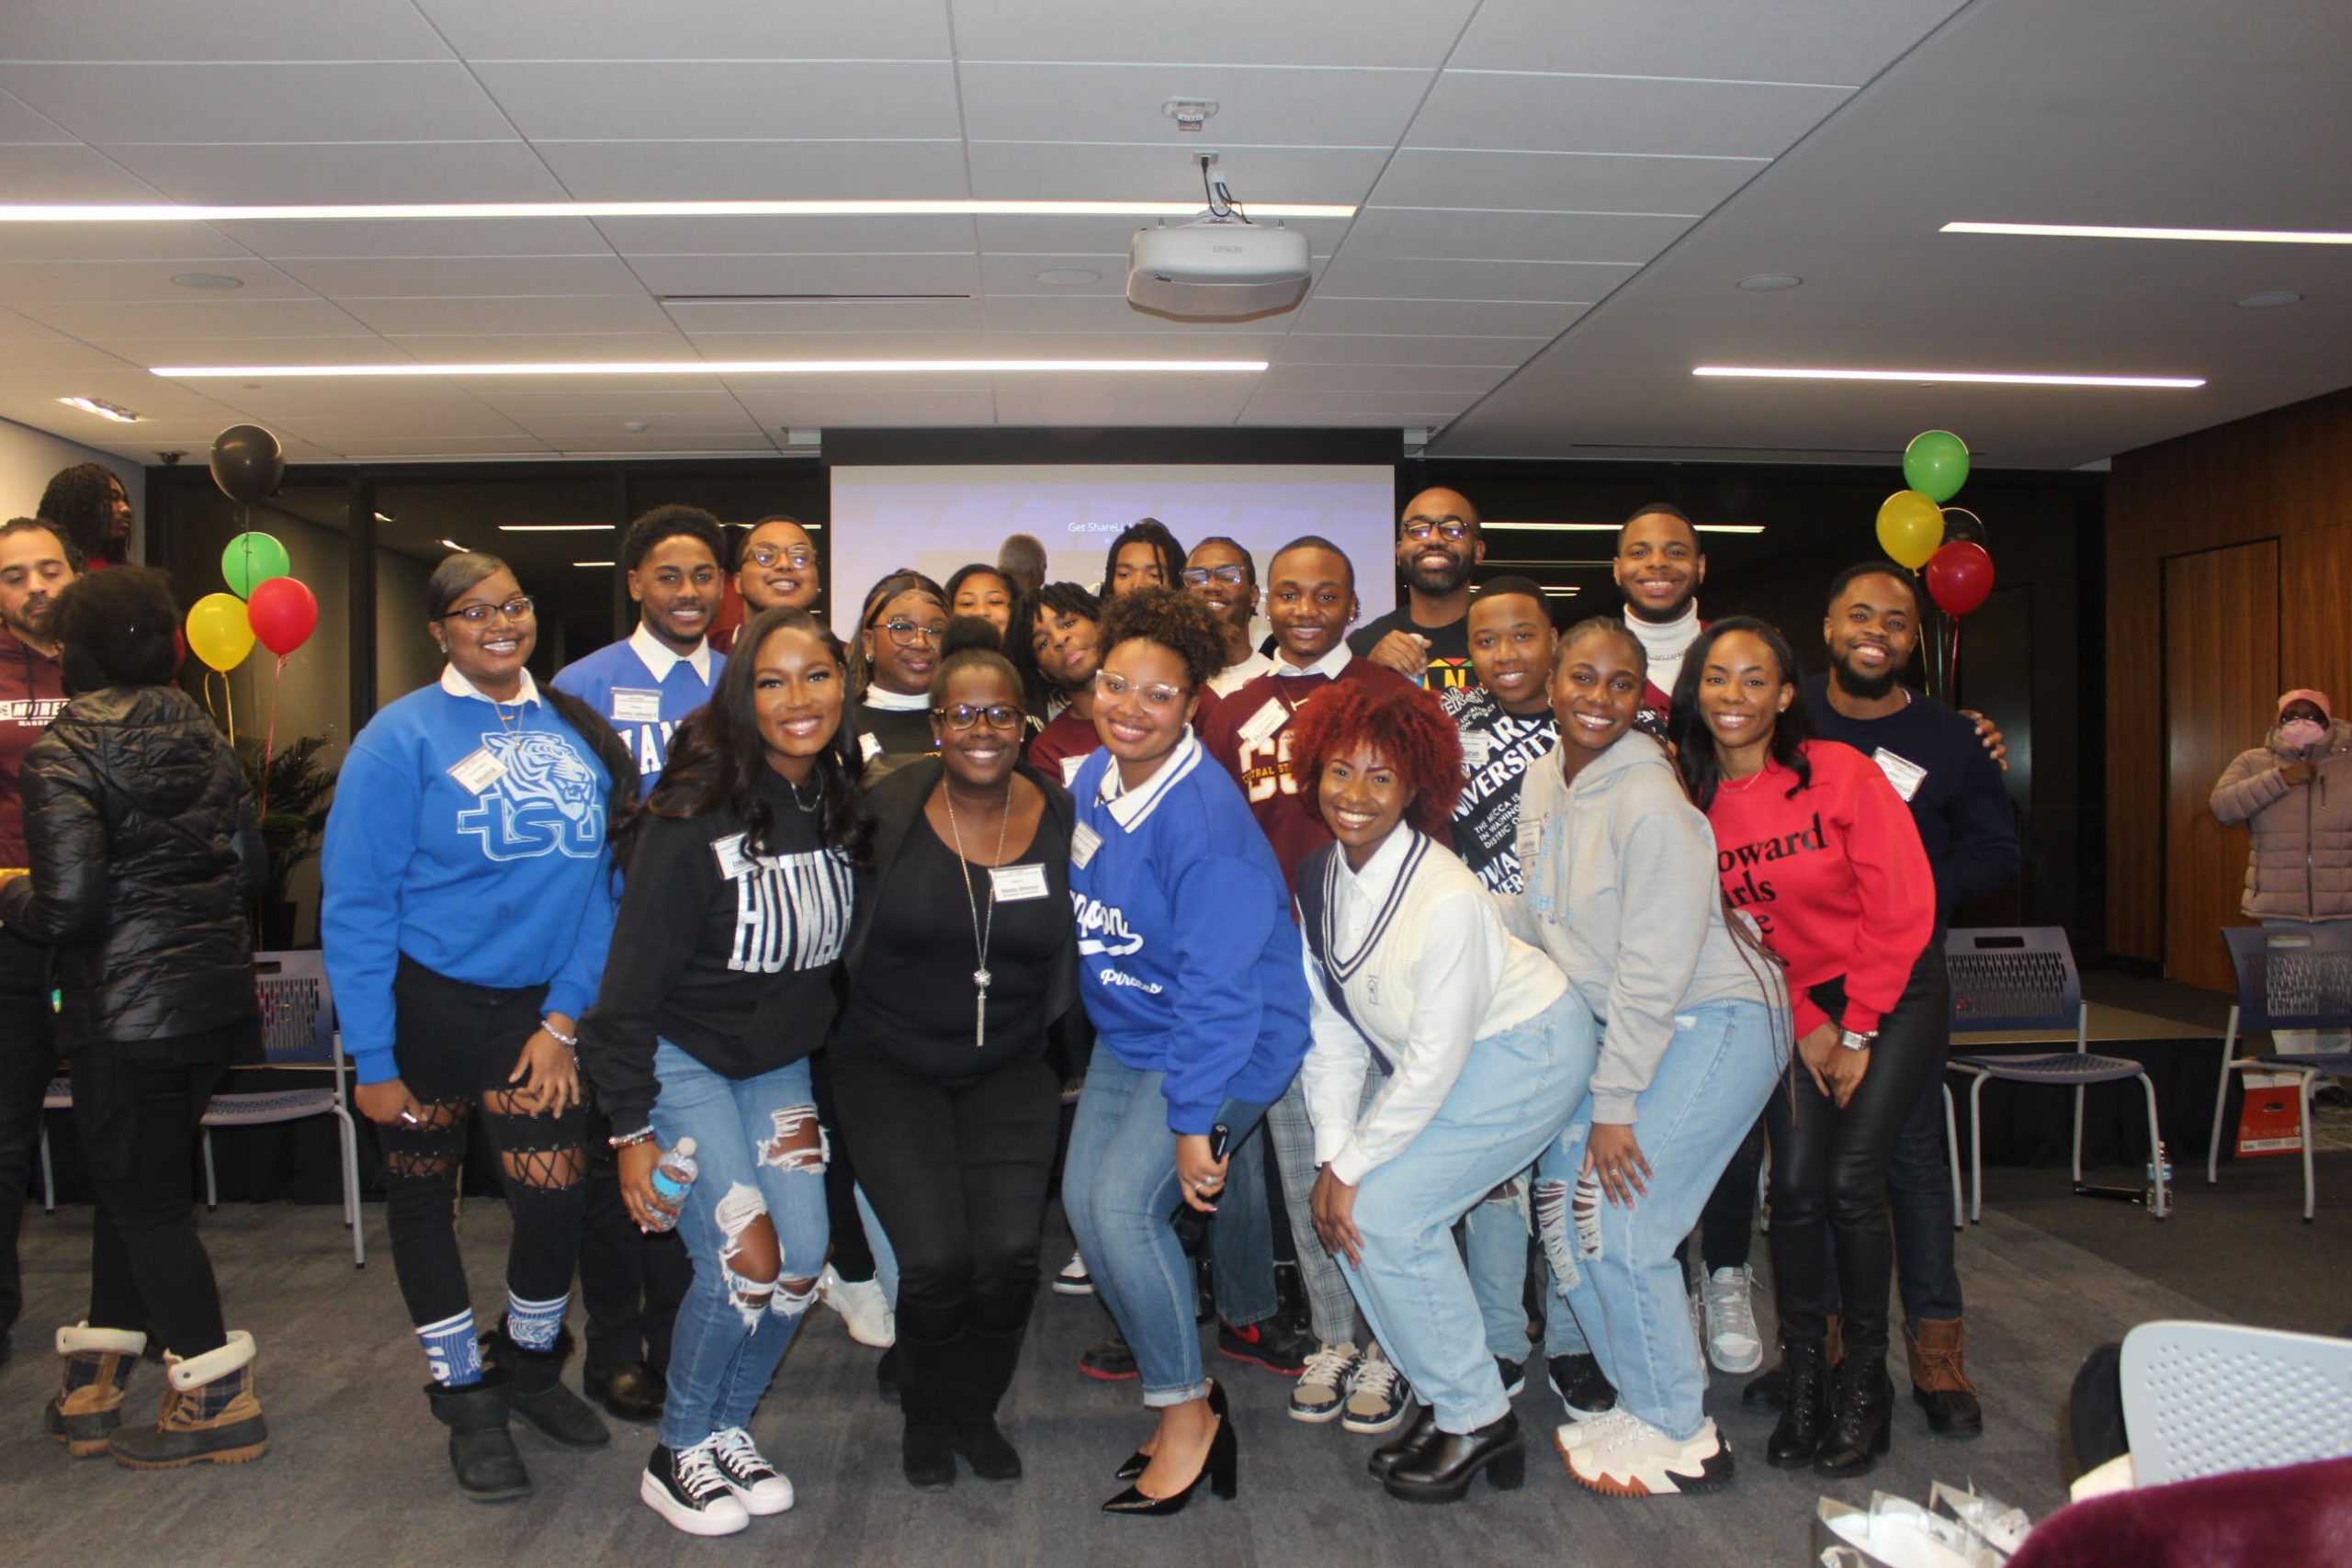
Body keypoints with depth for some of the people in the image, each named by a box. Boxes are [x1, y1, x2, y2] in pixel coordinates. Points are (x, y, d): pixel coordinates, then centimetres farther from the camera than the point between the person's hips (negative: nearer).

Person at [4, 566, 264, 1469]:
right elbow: (249, 868, 11)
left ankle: (216, 1399, 10)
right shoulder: (203, 736, 8)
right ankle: (97, 1378, 28)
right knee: (136, 1183, 18)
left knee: (142, 1199, 5)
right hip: (215, 991, 7)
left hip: (125, 1007, -7)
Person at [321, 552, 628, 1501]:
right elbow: (355, 904, -11)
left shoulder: (577, 730, 1)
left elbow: (601, 881, 2)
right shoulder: (402, 737, -10)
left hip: (534, 1006, 2)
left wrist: (563, 1016, -4)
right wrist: (371, 1060, -13)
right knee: (422, 1197, 11)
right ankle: (465, 1398, 30)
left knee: (557, 1197, -3)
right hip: (425, 1001, -2)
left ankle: (530, 1365, 27)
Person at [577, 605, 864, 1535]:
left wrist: (817, 1087, 10)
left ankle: (726, 1429, 24)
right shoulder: (695, 816, -22)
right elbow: (632, 982, -18)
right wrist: (632, 1128, -17)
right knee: (744, 1257, -13)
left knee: (802, 1261, -1)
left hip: (778, 1064, 6)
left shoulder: (842, 806, -4)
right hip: (682, 1060, -6)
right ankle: (677, 1456, 11)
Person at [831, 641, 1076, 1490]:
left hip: (1010, 1069, 2)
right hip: (891, 1067, -1)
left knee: (1010, 1251, -15)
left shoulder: (1061, 818, -4)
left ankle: (977, 1412, 18)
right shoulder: (886, 810, -9)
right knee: (935, 1257, -15)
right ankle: (926, 1421, 18)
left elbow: (1074, 952, 8)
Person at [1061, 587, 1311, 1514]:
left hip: (1225, 1038, -8)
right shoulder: (1092, 780, -3)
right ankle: (1169, 1372, 24)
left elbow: (1216, 984, -27)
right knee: (1083, 1199, 3)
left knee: (1123, 1204, -17)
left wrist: (1192, 1122, -24)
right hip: (1126, 1031, 8)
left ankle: (1188, 1416, 4)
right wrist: (1097, 1019, 15)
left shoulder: (1204, 819, -27)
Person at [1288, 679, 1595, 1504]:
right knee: (1349, 1210, -3)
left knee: (1382, 1211, -15)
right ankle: (1453, 1402, 16)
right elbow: (1332, 1028, -1)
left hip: (1526, 1048, -8)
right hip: (1435, 1060, 8)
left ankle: (1477, 1419, 5)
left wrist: (1353, 1166, -17)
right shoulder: (1320, 878, -6)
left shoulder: (1447, 899, -30)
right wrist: (1333, 1155, -9)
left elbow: (1434, 1061, -25)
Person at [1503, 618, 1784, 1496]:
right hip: (1623, 1025, 8)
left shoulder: (1649, 801, -21)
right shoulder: (1543, 782, 3)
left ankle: (1678, 1438, 11)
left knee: (1619, 1221, -10)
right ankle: (1641, 1396, 24)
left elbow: (1654, 969, -22)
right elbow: (1524, 915, 13)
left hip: (1716, 1023, -8)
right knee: (1562, 1194, 6)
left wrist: (1614, 1106, -19)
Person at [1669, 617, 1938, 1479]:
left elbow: (1902, 908, -13)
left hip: (1891, 992, -3)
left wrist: (1858, 1034, -10)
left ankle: (1866, 1377, 9)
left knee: (1850, 1182, -10)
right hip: (1794, 1004, 3)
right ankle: (1802, 1377, 9)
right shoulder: (1693, 798, -6)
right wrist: (1805, 1027, -5)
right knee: (1795, 1185, -6)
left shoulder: (1842, 772, -17)